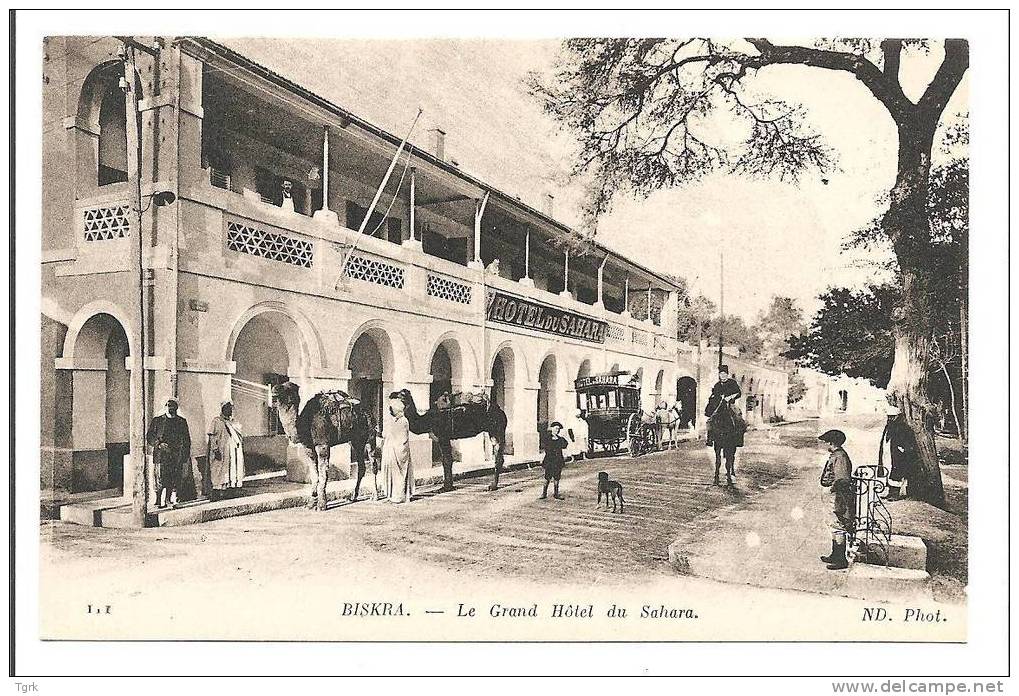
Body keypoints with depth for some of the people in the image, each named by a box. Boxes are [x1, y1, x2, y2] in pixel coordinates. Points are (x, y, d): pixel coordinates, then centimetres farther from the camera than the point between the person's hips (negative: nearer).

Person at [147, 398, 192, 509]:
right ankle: (161, 501, -4)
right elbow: (149, 437, 7)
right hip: (162, 455, -2)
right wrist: (159, 444, -11)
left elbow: (187, 440, 14)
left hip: (177, 457, 2)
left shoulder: (182, 421, 14)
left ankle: (172, 500, 5)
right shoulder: (157, 420, 9)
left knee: (176, 480, -1)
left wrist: (187, 457, 7)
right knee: (163, 480, -9)